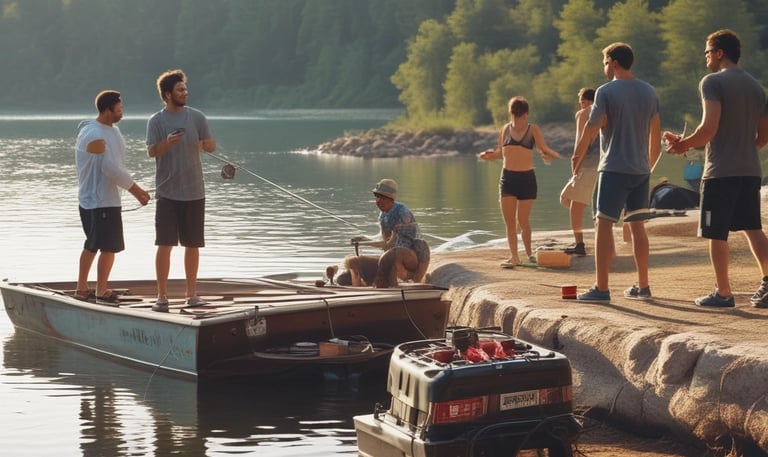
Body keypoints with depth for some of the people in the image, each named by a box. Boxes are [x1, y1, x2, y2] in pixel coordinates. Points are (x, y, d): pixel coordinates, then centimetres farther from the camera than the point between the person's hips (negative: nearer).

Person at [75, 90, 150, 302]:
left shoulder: (113, 130, 11)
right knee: (109, 247, -3)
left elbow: (118, 166, 15)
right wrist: (136, 190, -15)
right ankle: (101, 291, 5)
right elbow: (111, 169, -23)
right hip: (102, 201, -10)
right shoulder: (95, 135, -20)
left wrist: (136, 190, 9)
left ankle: (82, 288, 25)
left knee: (92, 245, 17)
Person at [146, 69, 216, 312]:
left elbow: (212, 145, 5)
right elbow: (151, 151, -9)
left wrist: (205, 144, -17)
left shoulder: (196, 117, 4)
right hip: (167, 192, -2)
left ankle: (192, 294, 18)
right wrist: (167, 143, -28)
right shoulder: (156, 121, -1)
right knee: (164, 245, -5)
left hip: (194, 191, 2)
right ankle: (162, 296, 2)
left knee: (192, 245, 8)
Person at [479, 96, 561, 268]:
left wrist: (550, 155, -29)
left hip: (526, 178, -3)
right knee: (509, 221, -3)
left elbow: (544, 148, -7)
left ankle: (529, 253, 18)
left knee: (523, 221, -1)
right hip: (507, 177, 3)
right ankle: (514, 256, 2)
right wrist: (489, 155, -5)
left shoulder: (533, 130, 0)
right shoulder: (506, 129, 8)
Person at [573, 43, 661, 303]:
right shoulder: (648, 92, 11)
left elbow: (591, 129, -11)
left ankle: (601, 288, -9)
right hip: (641, 170, 6)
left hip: (614, 169, -6)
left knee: (604, 225, -5)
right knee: (637, 226, 12)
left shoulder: (606, 91, -8)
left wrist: (577, 159, 1)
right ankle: (642, 286, 15)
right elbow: (656, 135, 15)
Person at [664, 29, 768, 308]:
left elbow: (709, 128, -20)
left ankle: (723, 293, 5)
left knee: (716, 233, 2)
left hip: (720, 170, -7)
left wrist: (683, 145, -6)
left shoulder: (713, 82, -10)